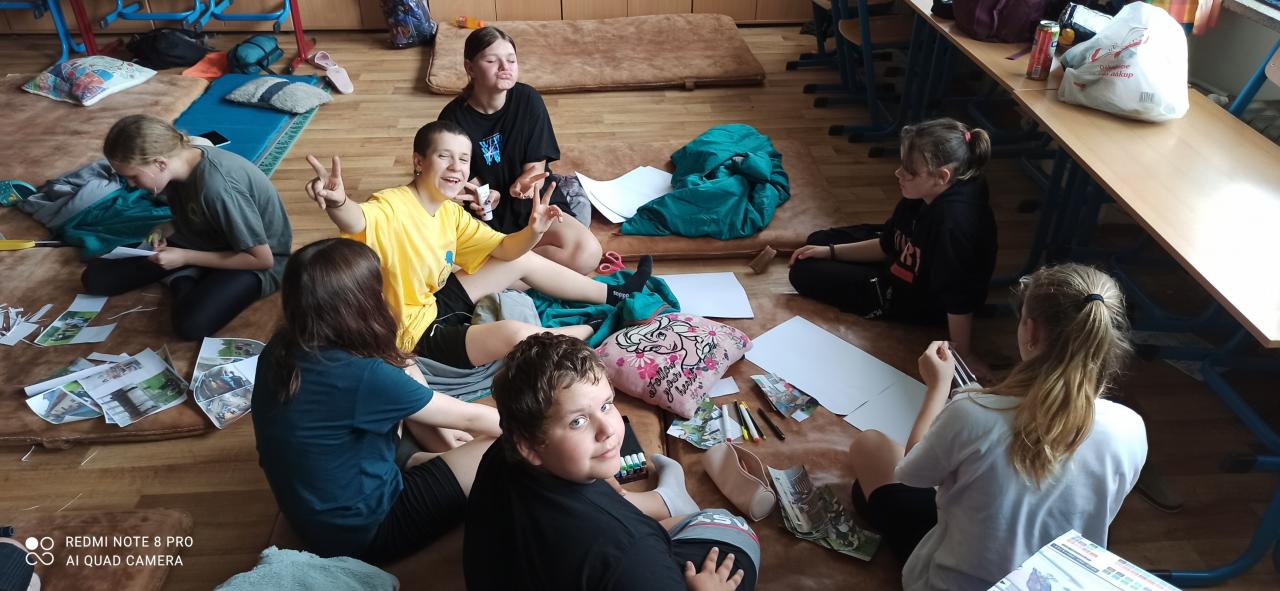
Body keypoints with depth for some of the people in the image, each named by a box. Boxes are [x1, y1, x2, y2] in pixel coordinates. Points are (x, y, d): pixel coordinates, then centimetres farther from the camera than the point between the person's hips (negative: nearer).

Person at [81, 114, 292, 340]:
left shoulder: (217, 187, -33)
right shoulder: (182, 161, -10)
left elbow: (263, 259, -27)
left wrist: (185, 257, -22)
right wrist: (165, 230, -9)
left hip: (256, 258, -7)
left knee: (191, 324, -35)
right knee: (95, 275, -1)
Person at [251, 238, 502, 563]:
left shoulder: (280, 350, -8)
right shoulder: (361, 376, -31)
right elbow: (470, 418, -16)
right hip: (362, 528, -8)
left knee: (403, 370, 11)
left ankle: (446, 455, 19)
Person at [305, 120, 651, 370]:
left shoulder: (451, 212, -1)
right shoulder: (391, 208, -27)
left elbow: (505, 249, 0)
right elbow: (356, 221, -50)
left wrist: (533, 231, -21)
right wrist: (337, 203, -74)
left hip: (438, 301, 9)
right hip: (416, 333, -9)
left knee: (525, 261, 10)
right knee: (514, 334, -27)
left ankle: (613, 296, 24)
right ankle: (599, 328, -1)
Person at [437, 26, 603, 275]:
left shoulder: (528, 100, -8)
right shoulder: (453, 116, -9)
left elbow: (536, 166, -6)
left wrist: (525, 183, -31)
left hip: (532, 203, 2)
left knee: (587, 253, -27)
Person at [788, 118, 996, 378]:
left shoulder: (955, 221, -40)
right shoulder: (925, 196, -13)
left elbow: (959, 295, -34)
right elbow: (887, 245, 1)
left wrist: (963, 354, -26)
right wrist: (830, 251, 0)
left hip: (919, 300, -8)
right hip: (902, 264, 9)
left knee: (805, 274, -4)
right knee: (820, 239, 19)